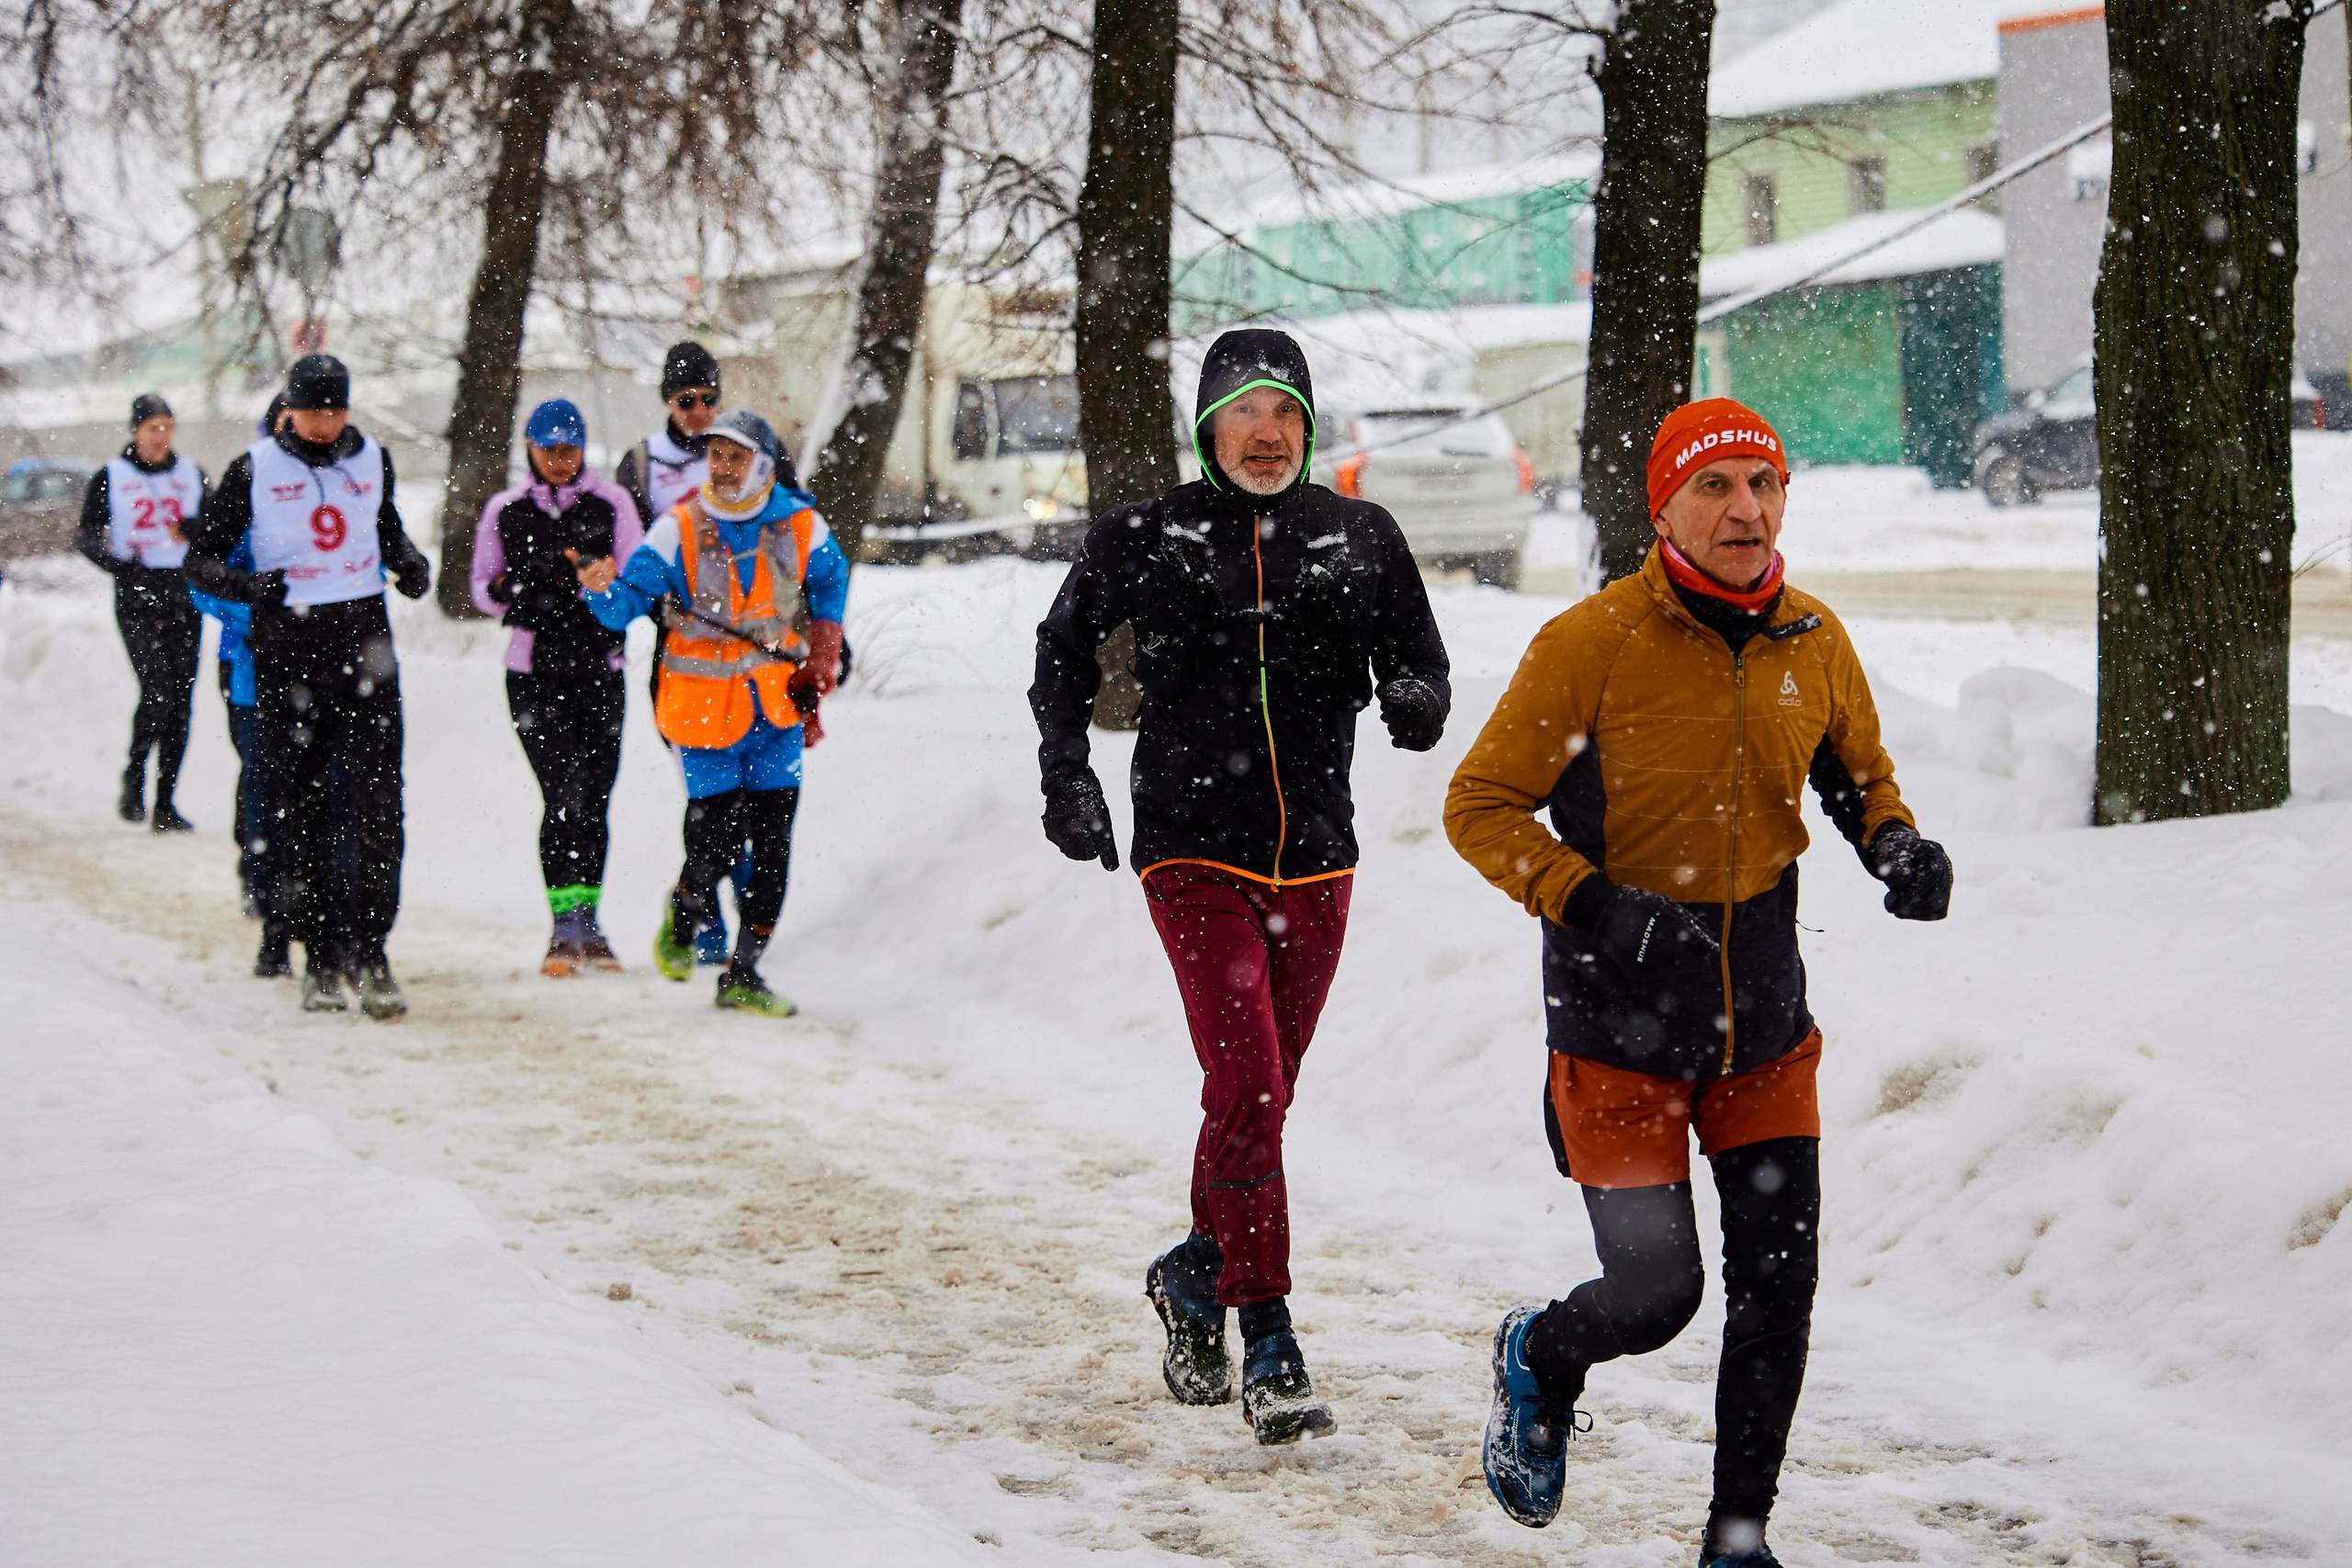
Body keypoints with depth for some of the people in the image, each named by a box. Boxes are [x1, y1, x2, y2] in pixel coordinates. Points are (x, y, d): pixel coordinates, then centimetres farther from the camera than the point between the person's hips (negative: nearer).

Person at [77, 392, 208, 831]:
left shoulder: (191, 473, 11)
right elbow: (86, 536, 1)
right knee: (157, 691, -18)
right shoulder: (111, 477, 2)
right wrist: (116, 563, -18)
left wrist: (194, 531, -11)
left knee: (181, 700, 0)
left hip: (184, 594, 3)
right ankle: (134, 778, 4)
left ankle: (165, 802, 7)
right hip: (137, 594, -3)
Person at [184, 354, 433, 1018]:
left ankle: (367, 951, -5)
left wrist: (409, 563, 7)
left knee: (374, 805, -8)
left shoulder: (372, 460, 8)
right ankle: (319, 957, 10)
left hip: (364, 645, 2)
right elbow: (200, 558, 4)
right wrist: (247, 585, -16)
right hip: (285, 652, -1)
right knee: (301, 808, 3)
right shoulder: (255, 471, 0)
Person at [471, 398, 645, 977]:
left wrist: (596, 573, -21)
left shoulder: (611, 503, 5)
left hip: (600, 668, 1)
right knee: (563, 794, -13)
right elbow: (483, 590, 11)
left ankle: (587, 924, 17)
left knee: (595, 798, 5)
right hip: (535, 672, -1)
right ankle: (567, 926, -12)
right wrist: (518, 587, -11)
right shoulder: (505, 510, 7)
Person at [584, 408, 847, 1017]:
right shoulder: (678, 528, -8)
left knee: (772, 842, 0)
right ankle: (683, 918, 28)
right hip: (705, 706, -3)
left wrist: (818, 670, 9)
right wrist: (603, 591, -35)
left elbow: (829, 586, 16)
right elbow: (629, 600, -12)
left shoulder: (800, 524, -1)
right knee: (718, 840, -5)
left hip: (777, 704, 3)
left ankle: (743, 976, 9)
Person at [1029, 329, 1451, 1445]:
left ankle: (1197, 1273, 37)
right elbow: (1063, 652, 16)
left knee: (1262, 1098, 13)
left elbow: (1419, 662, 8)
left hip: (1315, 861, 3)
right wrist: (1068, 777, 5)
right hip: (1195, 856, -3)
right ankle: (1268, 1349, -11)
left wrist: (1417, 703, -15)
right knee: (1243, 1092, -15)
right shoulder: (1142, 543, 0)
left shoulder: (1361, 539, 4)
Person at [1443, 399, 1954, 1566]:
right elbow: (1481, 808, -10)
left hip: (1763, 1013, 4)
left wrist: (1895, 846, -6)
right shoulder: (1588, 644, -15)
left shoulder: (1813, 640, -1)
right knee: (1657, 1291, -4)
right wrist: (1592, 904, -24)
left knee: (1777, 1284, 1)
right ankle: (1541, 1359, 32)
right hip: (1619, 1017, -4)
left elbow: (1858, 772, 16)